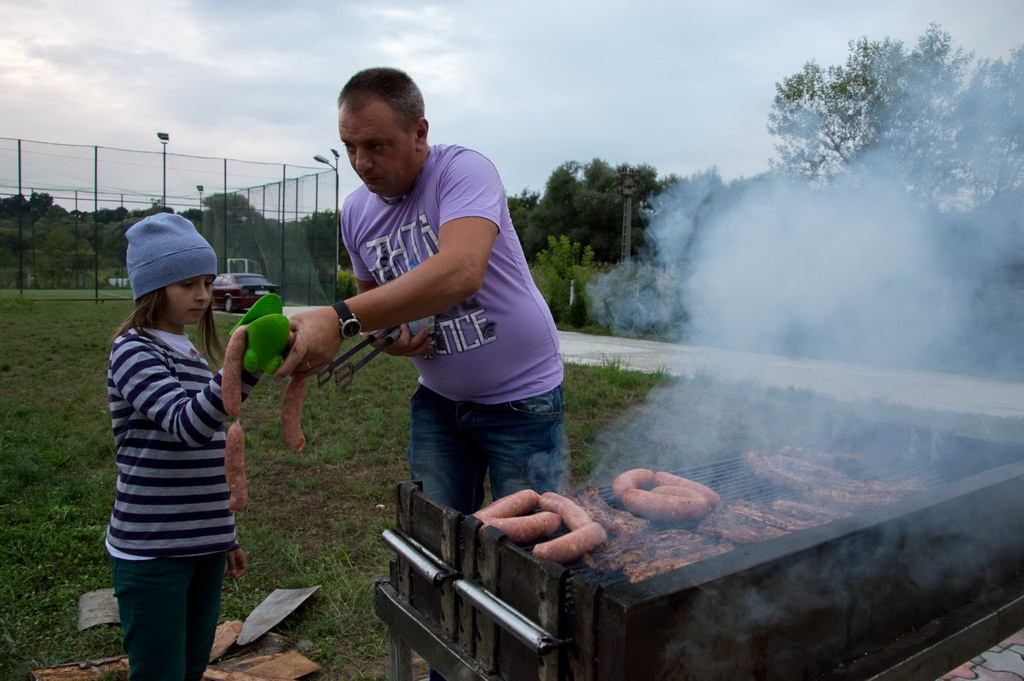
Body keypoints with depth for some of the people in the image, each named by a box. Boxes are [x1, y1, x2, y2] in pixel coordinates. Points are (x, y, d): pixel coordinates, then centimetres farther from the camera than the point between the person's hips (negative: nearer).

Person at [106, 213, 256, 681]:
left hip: (203, 547, 7)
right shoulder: (134, 352, -11)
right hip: (152, 552, -7)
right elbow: (186, 424, -30)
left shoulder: (191, 353, 12)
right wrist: (242, 368, -45)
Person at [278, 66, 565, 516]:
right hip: (437, 398, 6)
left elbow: (461, 273, -38)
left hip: (521, 395, -5)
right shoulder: (356, 212, 1)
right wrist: (389, 330, -8)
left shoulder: (463, 170, -19)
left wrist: (341, 320, -43)